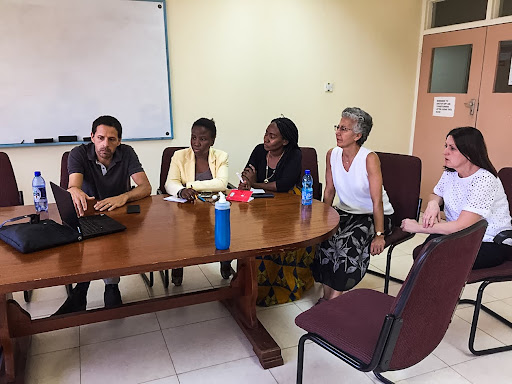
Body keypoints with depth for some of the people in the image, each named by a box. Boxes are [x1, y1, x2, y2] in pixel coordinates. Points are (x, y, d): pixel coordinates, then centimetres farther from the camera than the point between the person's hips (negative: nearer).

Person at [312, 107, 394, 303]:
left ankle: (334, 298, -16)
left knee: (349, 242, -30)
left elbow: (377, 201, -20)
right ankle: (326, 295, -12)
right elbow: (329, 191, 7)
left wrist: (379, 235, -24)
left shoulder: (369, 159, -18)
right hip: (345, 211, 5)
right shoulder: (332, 154, -2)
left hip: (372, 215, -5)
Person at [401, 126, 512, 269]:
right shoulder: (450, 173, 0)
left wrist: (418, 227, -23)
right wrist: (433, 203, -10)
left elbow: (462, 226, -28)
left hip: (492, 245, -6)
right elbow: (436, 195, 17)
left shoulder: (484, 180, -23)